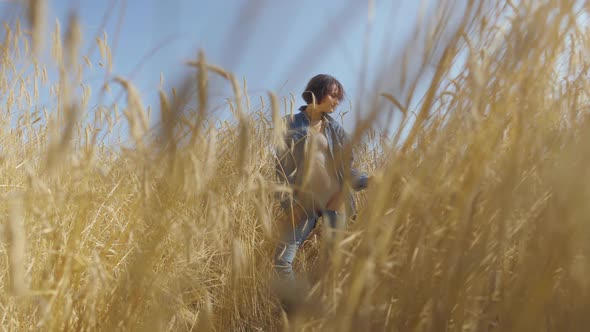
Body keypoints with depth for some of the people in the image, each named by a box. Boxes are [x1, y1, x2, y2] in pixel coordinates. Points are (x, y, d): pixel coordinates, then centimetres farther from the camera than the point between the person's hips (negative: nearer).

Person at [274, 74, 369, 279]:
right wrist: (289, 202, -9)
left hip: (333, 201, 3)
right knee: (282, 259, -5)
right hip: (303, 202, -2)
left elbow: (345, 168, 9)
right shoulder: (292, 124, 0)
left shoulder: (335, 128, 8)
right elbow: (282, 166, -2)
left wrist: (367, 181, -8)